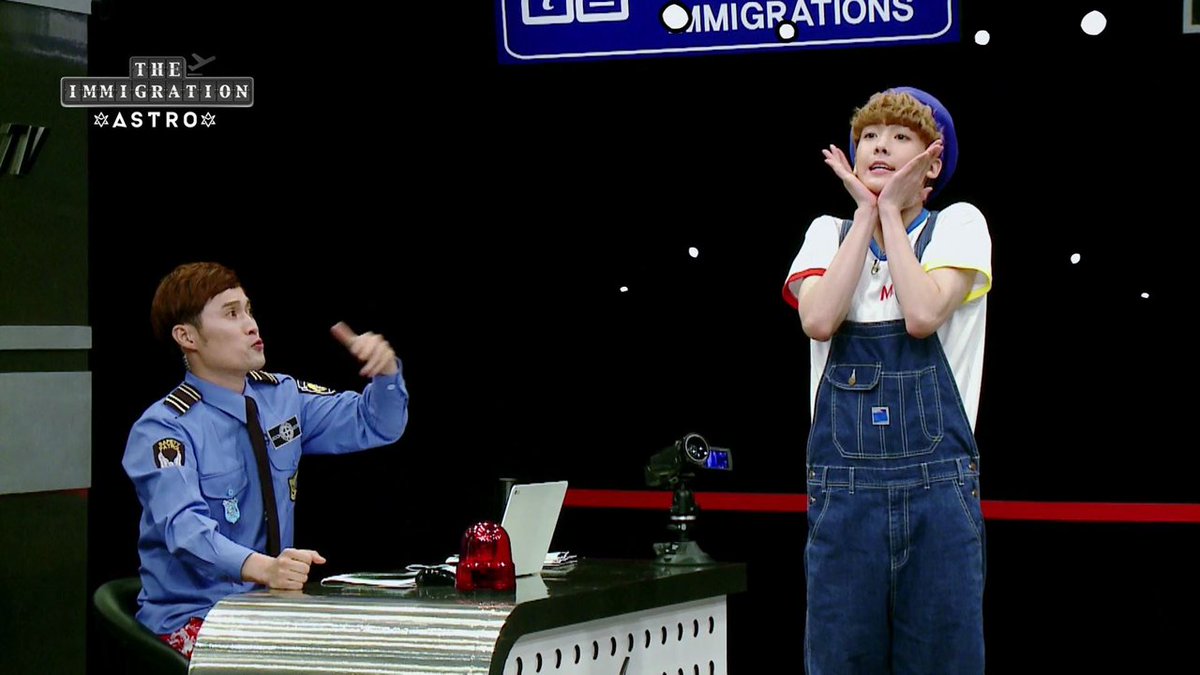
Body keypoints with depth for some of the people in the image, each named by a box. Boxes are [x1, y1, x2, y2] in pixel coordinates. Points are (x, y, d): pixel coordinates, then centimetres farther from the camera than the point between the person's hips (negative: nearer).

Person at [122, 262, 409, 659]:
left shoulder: (282, 397, 8)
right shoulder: (162, 429, -13)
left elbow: (375, 425, 15)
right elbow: (185, 527, -28)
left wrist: (385, 369, -7)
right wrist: (262, 568, -46)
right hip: (191, 620, -6)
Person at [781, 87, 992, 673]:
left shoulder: (959, 224, 5)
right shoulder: (829, 233, 13)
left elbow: (922, 314, -15)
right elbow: (818, 319, -9)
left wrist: (891, 210, -4)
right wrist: (867, 211, -2)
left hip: (939, 486, -2)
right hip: (842, 486, 2)